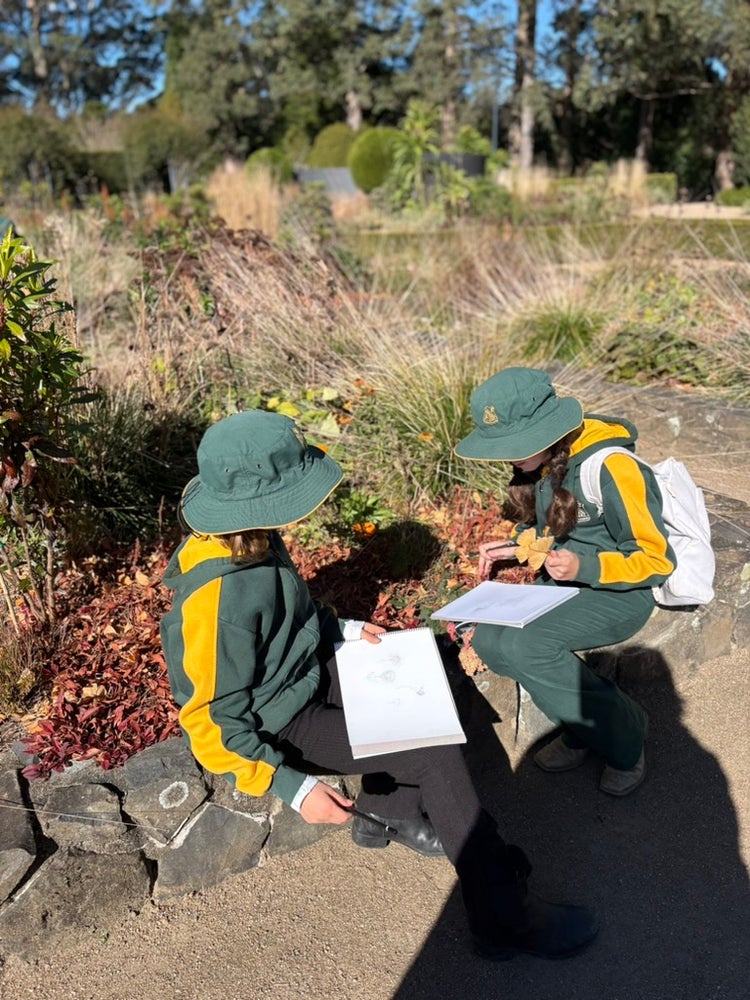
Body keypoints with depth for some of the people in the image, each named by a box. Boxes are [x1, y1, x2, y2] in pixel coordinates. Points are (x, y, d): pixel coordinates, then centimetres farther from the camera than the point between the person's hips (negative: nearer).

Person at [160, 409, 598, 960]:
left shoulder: (251, 541, -7)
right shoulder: (219, 601, -33)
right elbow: (212, 724, -25)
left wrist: (343, 628, 3)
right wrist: (294, 787, -28)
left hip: (304, 671, 9)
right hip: (277, 727, -9)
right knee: (435, 747, -12)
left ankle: (388, 810, 17)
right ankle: (503, 916, 0)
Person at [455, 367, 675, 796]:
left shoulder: (612, 469, -22)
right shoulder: (543, 462, 1)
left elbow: (657, 560, -16)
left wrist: (584, 567, -30)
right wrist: (515, 545, 0)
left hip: (619, 592, -7)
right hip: (563, 583, 7)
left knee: (524, 643, -30)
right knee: (488, 639, -18)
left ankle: (621, 728, -6)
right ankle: (581, 725, -1)